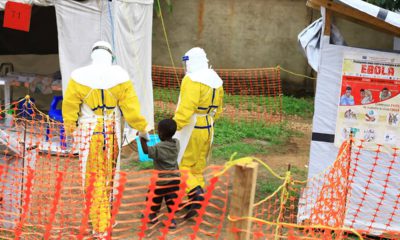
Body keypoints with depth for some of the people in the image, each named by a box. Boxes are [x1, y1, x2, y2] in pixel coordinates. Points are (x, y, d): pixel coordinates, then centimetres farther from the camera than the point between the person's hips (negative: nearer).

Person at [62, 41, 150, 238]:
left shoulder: (79, 77, -8)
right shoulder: (120, 76, -5)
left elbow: (70, 106, -1)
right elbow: (131, 106, -3)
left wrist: (70, 128, 14)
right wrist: (142, 128, 8)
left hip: (88, 132, -2)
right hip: (112, 131, 2)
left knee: (94, 177, 4)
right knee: (109, 174, 20)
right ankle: (106, 213, 38)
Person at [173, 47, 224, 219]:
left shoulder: (192, 80, -17)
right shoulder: (216, 80, 11)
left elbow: (186, 107, -25)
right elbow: (218, 109, 16)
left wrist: (175, 126, -22)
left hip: (191, 129, -9)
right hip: (207, 129, 9)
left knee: (181, 164, -2)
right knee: (198, 166, 17)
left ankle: (195, 192, -17)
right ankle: (196, 201, 21)